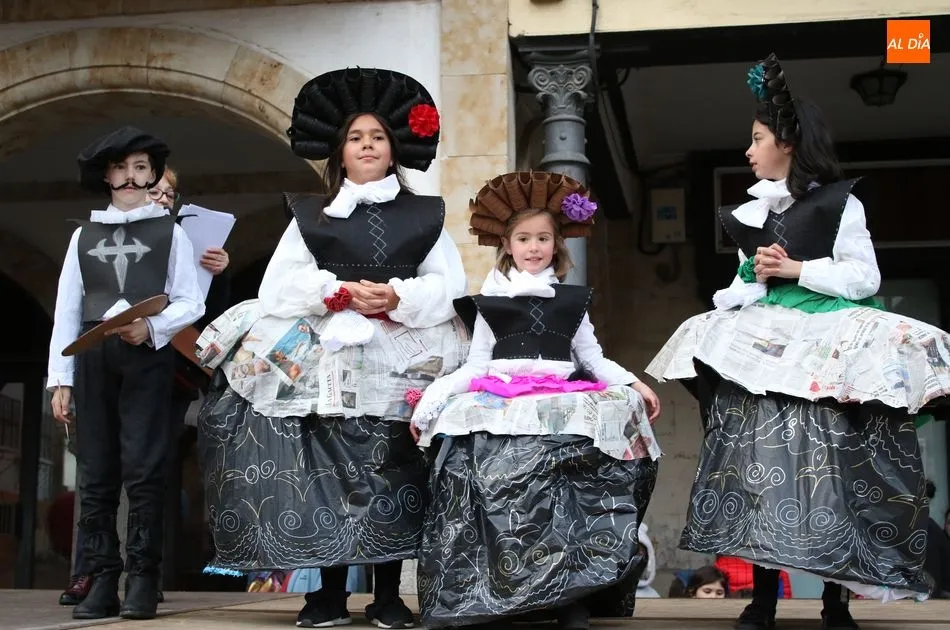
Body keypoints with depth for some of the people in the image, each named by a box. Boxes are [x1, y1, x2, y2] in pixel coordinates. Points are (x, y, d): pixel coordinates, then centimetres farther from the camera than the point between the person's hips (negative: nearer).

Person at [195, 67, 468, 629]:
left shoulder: (425, 216, 14)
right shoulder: (311, 217, 14)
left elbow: (451, 285, 4)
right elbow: (280, 284, 3)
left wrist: (399, 297, -13)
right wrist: (338, 292, -13)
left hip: (402, 358, 0)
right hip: (327, 356, 0)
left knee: (396, 471, -5)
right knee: (327, 471, -7)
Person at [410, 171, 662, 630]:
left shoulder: (572, 301, 18)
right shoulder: (489, 303, 15)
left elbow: (594, 359, 17)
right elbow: (475, 365, 13)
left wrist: (633, 384, 2)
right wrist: (432, 399, 2)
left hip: (564, 404, 1)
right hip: (501, 404, -1)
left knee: (567, 495, -20)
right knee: (497, 483, -21)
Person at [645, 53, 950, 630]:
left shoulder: (839, 202, 1)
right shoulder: (755, 209, 18)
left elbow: (865, 278, -4)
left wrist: (797, 269, -10)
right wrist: (755, 275, -2)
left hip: (827, 350, -5)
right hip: (764, 347, 5)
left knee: (828, 471, -7)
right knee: (760, 463, -2)